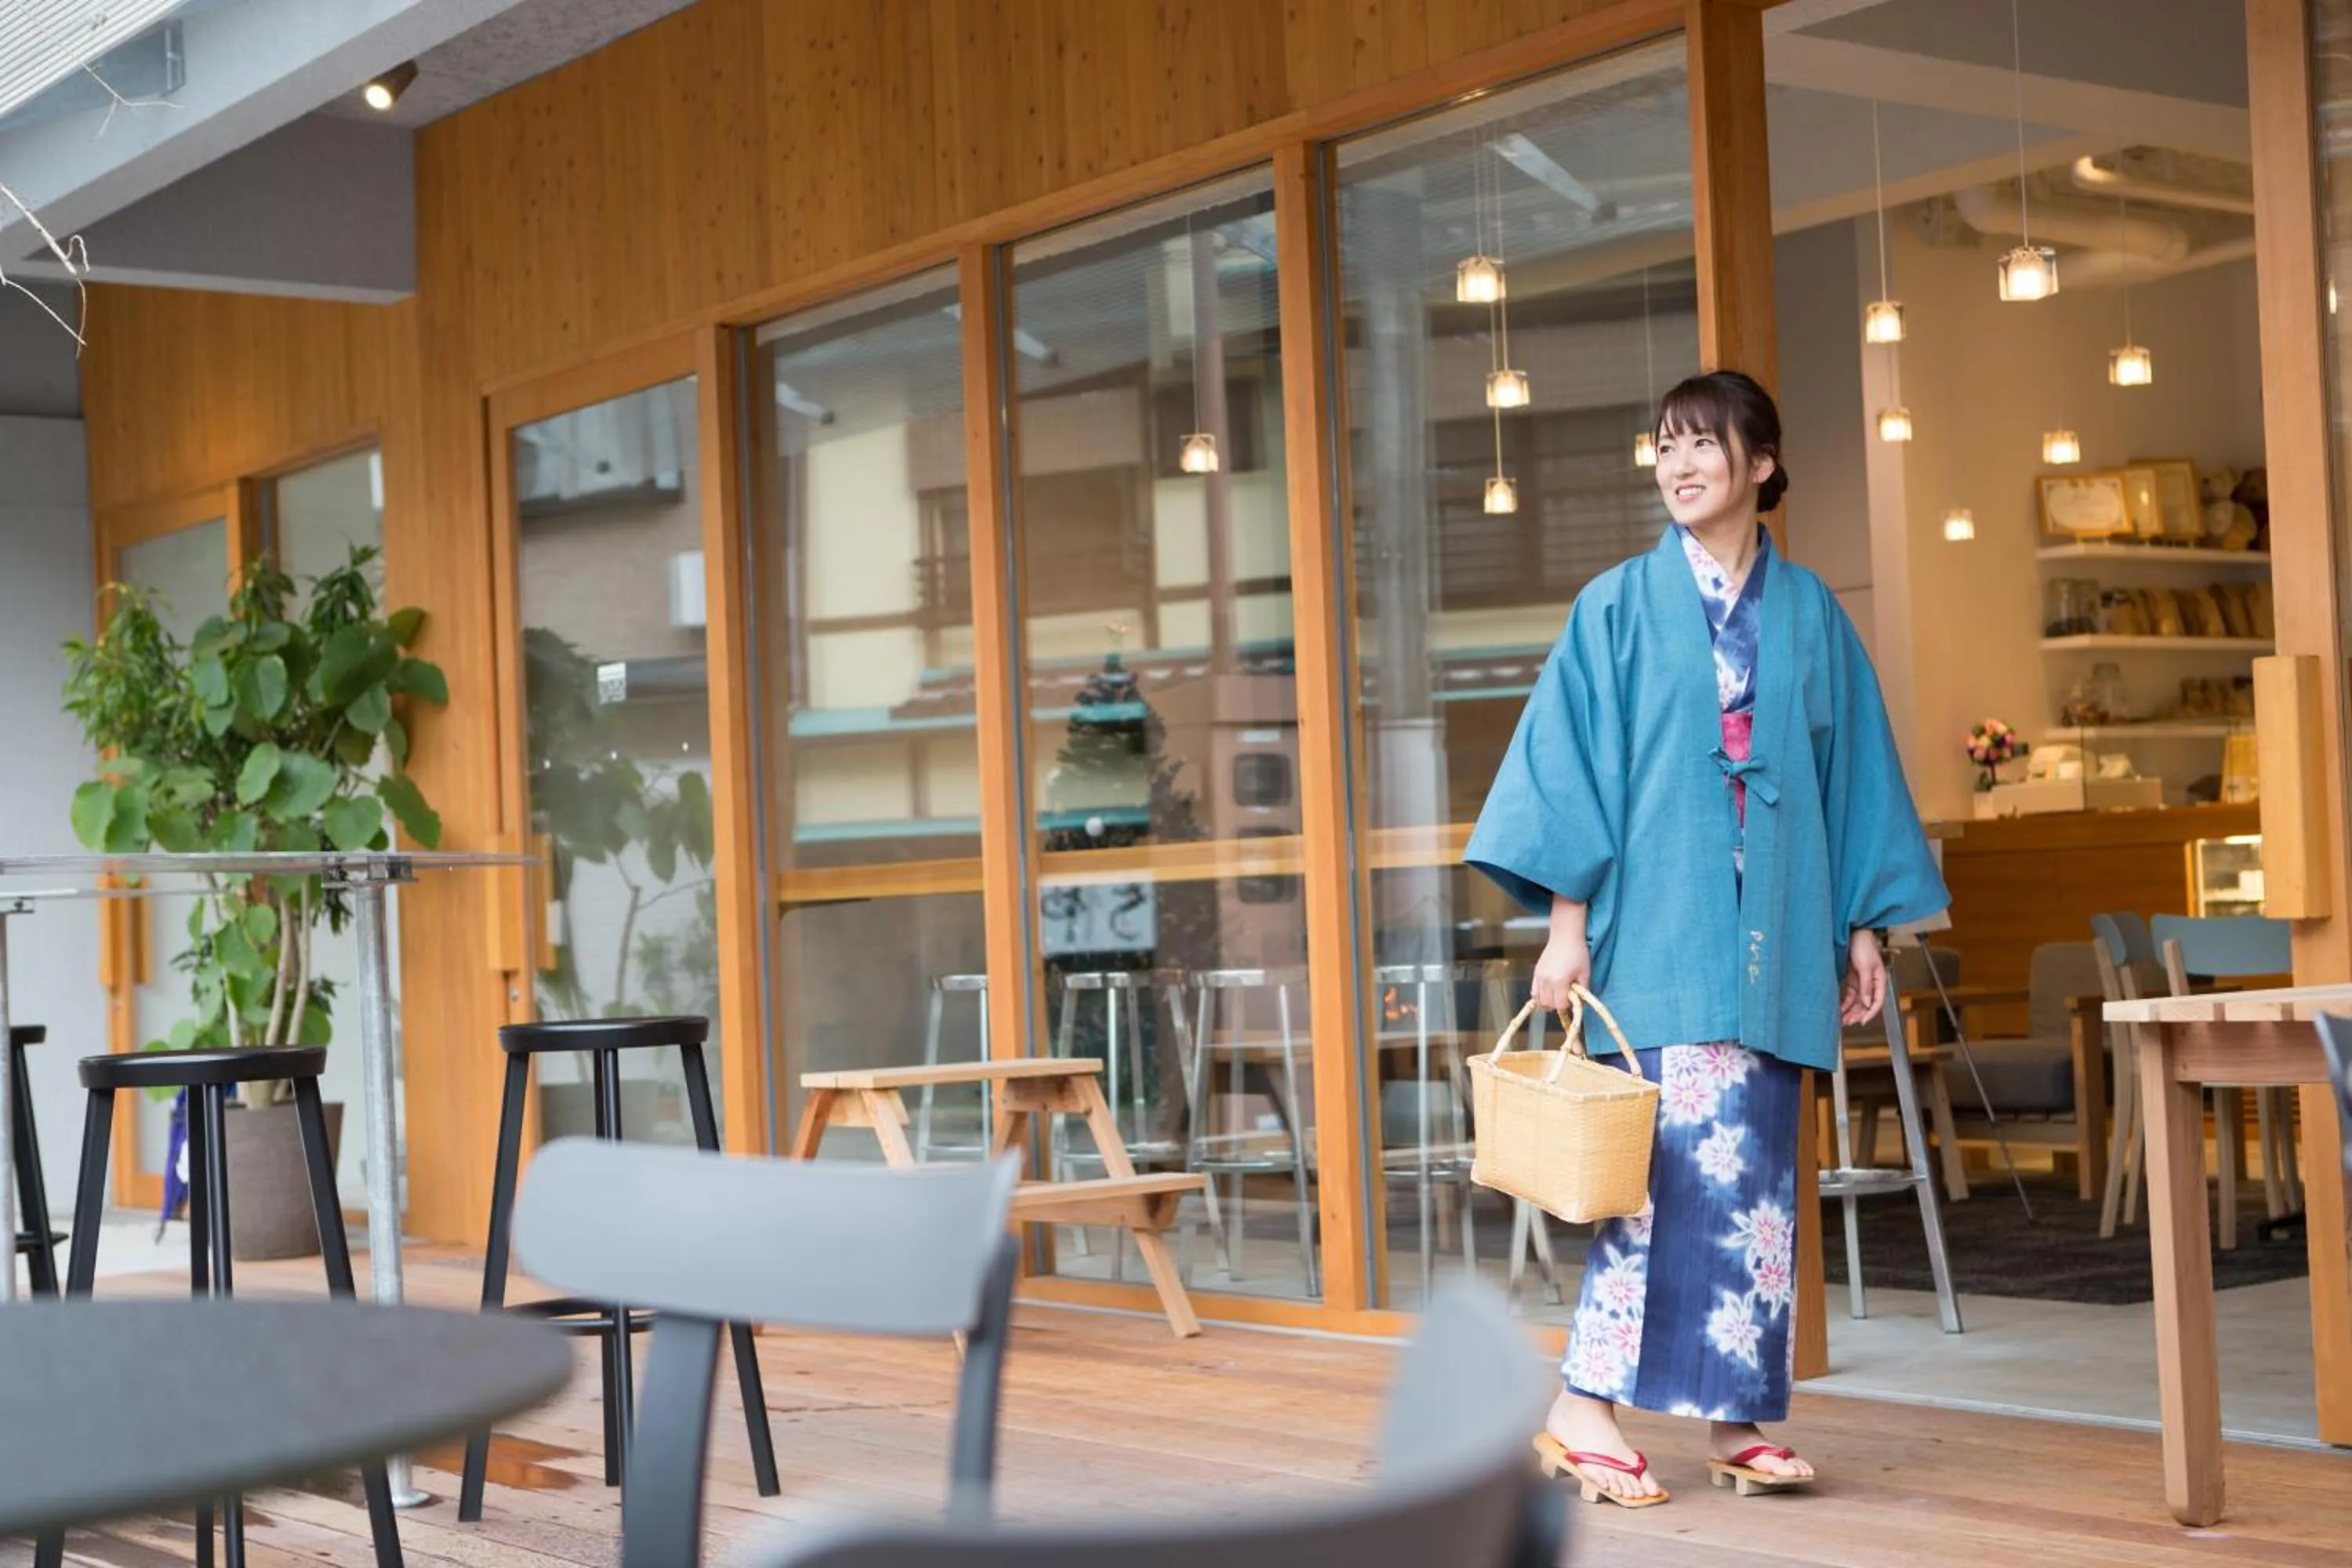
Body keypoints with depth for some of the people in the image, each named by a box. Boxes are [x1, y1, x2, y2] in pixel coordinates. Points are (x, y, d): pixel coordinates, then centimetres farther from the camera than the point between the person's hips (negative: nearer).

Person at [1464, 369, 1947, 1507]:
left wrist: (1865, 924, 10)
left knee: (1753, 1168, 3)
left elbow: (1852, 772, 14)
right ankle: (1585, 1408, -10)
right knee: (1690, 1148, -15)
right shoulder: (1619, 607, 4)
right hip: (1660, 926, -3)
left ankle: (1733, 1414, 10)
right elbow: (1571, 765, 0)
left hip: (1772, 935, 4)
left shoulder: (1809, 614, 12)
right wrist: (1569, 922, -7)